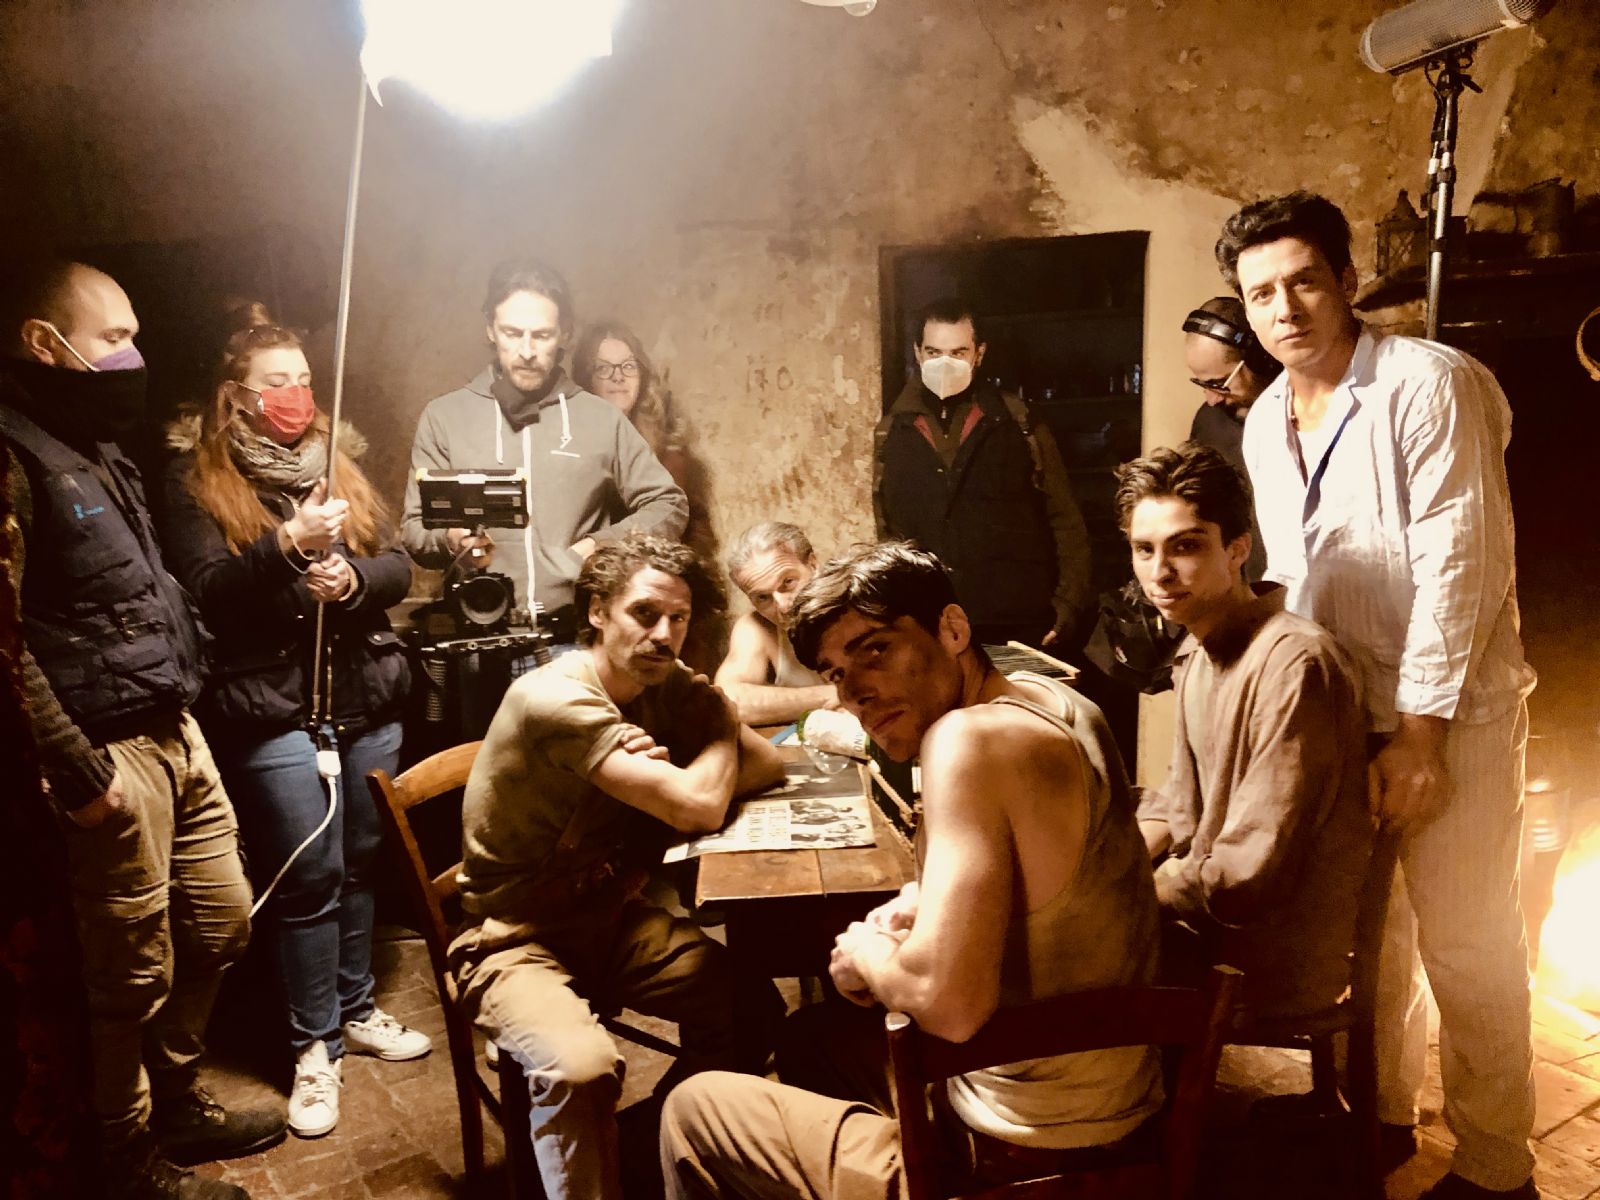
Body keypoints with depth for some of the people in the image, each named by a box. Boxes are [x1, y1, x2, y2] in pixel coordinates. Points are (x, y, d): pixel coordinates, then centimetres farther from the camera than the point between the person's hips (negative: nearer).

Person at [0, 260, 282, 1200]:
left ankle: (177, 1101, 38)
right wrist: (76, 768, -21)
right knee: (134, 972, 5)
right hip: (111, 751, -9)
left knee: (222, 924, 18)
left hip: (176, 730, 9)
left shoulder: (93, 450, 15)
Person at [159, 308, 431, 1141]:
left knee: (361, 860, 13)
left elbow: (399, 566, 7)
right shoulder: (196, 478, -2)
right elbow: (204, 592, -13)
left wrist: (353, 577, -15)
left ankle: (355, 1010, 31)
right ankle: (315, 1043, 16)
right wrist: (288, 544, -25)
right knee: (309, 875, -2)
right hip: (272, 709, -4)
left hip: (366, 697, 5)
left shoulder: (339, 463, 11)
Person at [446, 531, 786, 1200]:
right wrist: (721, 727, -9)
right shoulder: (556, 698, -25)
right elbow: (697, 808, -30)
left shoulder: (669, 687, -1)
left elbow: (768, 764, 0)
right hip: (515, 941, -7)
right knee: (582, 1067, -33)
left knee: (751, 1005, -6)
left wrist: (673, 774, -18)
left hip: (611, 919, 7)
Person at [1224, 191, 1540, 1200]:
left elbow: (1462, 567, -19)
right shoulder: (1265, 422, 5)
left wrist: (1420, 733, -18)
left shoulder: (1431, 384, -16)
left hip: (1448, 711, -6)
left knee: (1466, 944, 4)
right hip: (1340, 708, 6)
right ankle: (1383, 1112, 37)